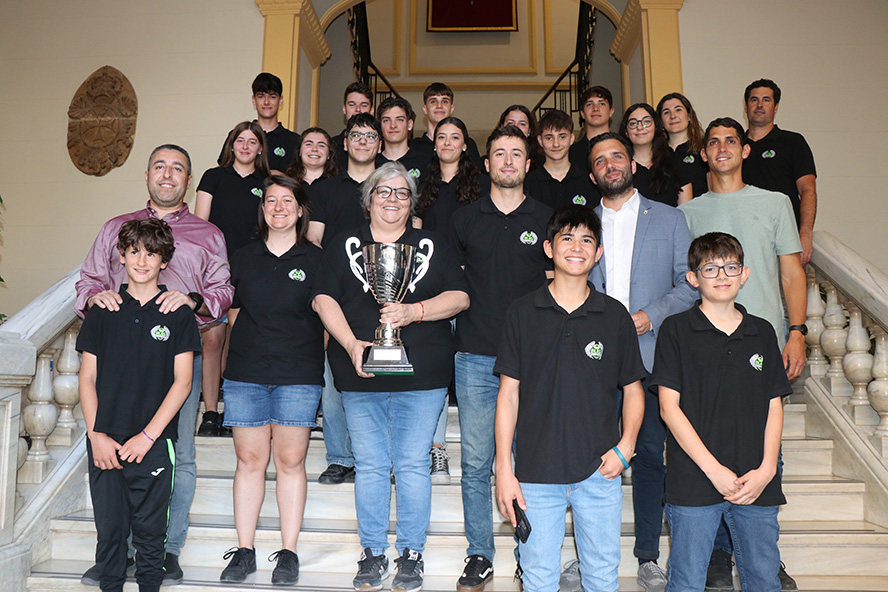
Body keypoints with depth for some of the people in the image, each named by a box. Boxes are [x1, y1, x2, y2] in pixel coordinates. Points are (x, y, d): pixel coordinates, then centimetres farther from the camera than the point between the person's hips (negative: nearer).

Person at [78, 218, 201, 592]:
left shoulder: (178, 316, 1)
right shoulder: (102, 313, 7)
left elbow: (182, 382, -3)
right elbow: (87, 378, 7)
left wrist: (147, 436, -9)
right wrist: (96, 435, -4)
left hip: (154, 446, -2)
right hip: (105, 444, 2)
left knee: (150, 533, 6)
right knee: (109, 530, 8)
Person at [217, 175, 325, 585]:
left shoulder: (315, 260, 5)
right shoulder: (243, 258, 12)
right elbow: (233, 312, 19)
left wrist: (312, 361, 2)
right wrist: (244, 348, 10)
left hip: (298, 375, -2)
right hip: (245, 372, 2)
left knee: (290, 460, 1)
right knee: (249, 459, 5)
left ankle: (289, 553, 12)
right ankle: (244, 551, 16)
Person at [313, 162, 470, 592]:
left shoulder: (432, 246, 9)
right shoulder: (345, 245, 10)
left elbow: (460, 296, 2)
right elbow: (324, 298, 1)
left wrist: (414, 311, -14)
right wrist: (351, 344, -13)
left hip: (421, 376, 0)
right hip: (360, 375, 1)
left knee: (412, 464, 3)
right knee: (369, 465, 6)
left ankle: (411, 553, 18)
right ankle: (372, 553, 21)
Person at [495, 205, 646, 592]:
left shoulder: (615, 316, 3)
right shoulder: (522, 313, 0)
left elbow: (633, 389, 10)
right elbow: (509, 393, 1)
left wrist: (625, 447, -5)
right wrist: (504, 469, -3)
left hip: (599, 472, 1)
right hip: (536, 472, -1)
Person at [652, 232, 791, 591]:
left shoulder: (763, 333, 10)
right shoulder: (676, 330, -2)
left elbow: (774, 407, 10)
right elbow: (669, 407, -7)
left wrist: (766, 470, -3)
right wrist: (714, 469, -12)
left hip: (756, 484, 4)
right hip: (693, 481, -3)